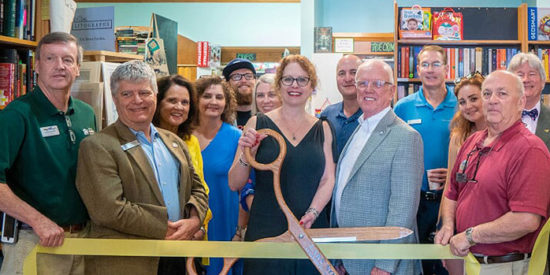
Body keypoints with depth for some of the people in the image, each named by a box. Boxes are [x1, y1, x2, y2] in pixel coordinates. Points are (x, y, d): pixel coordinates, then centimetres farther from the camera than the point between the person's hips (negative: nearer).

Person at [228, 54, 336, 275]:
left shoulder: (322, 129, 7)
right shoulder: (258, 124, 0)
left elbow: (328, 180, 4)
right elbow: (235, 184, 0)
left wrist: (312, 213, -11)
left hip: (311, 230, 2)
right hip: (265, 231, -2)